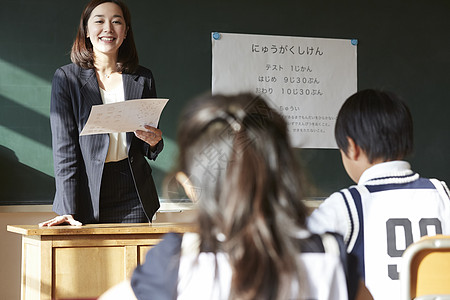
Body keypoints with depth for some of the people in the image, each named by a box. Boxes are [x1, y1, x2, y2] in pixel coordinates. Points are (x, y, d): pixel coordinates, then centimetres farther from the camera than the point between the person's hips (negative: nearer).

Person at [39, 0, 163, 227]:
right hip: (87, 195, -2)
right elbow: (64, 148, -6)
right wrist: (68, 209, -15)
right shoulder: (66, 78, 0)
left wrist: (154, 142, -8)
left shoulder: (142, 79, 8)